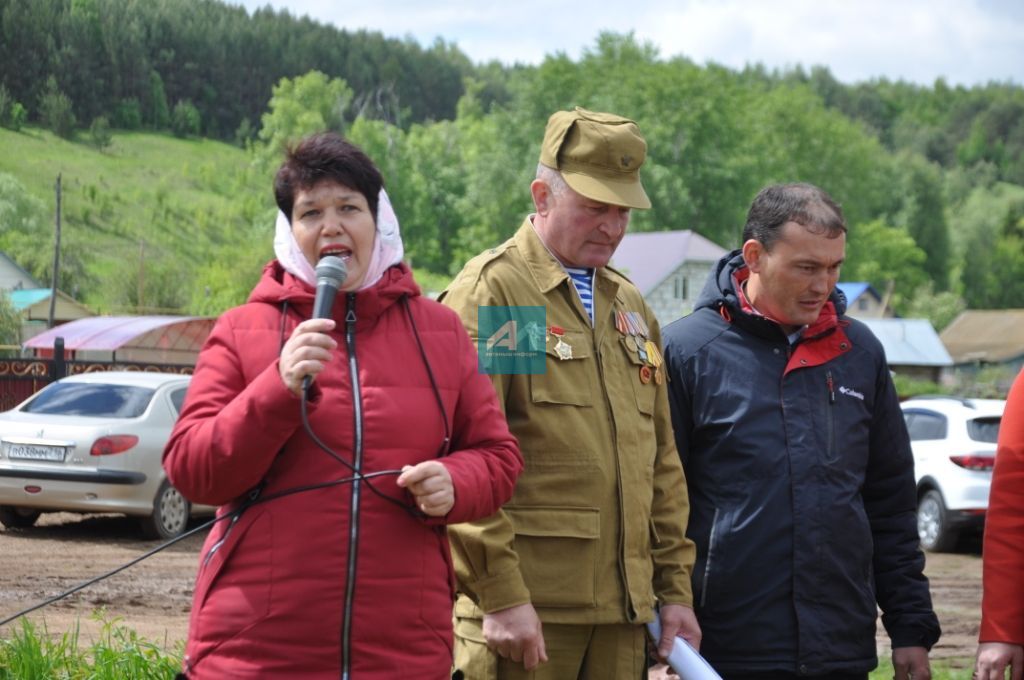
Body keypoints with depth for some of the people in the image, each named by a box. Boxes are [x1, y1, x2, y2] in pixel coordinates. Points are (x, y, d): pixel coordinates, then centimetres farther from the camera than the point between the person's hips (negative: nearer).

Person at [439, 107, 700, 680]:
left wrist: (675, 589, 16)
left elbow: (662, 465, 22)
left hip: (620, 614, 7)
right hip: (525, 612, -7)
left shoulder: (630, 305, 20)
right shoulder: (490, 291, -5)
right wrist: (500, 595, -17)